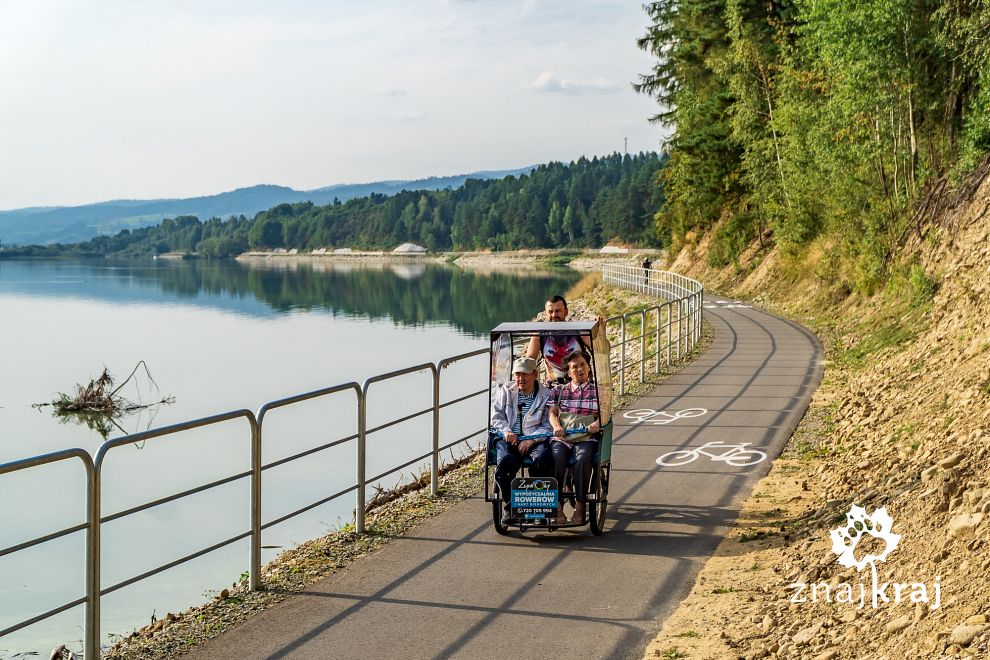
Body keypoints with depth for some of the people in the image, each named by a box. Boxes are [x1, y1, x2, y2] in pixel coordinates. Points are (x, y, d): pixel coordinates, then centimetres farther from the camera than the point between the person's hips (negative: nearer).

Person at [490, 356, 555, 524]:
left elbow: (548, 427, 1)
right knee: (505, 460, -32)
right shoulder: (505, 391, 16)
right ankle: (509, 506, -15)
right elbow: (496, 415, 10)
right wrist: (506, 431, -10)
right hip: (508, 439, 1)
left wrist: (531, 440, -15)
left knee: (543, 457, -34)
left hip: (535, 439, -1)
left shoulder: (546, 395, 8)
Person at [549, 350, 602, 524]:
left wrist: (597, 423, -16)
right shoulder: (559, 390, 21)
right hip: (561, 437, 1)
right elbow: (552, 412, 11)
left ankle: (580, 506, -35)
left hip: (586, 438, -1)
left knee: (582, 458, -36)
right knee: (557, 457, -34)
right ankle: (557, 506, -34)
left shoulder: (597, 390, 18)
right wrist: (556, 426, -12)